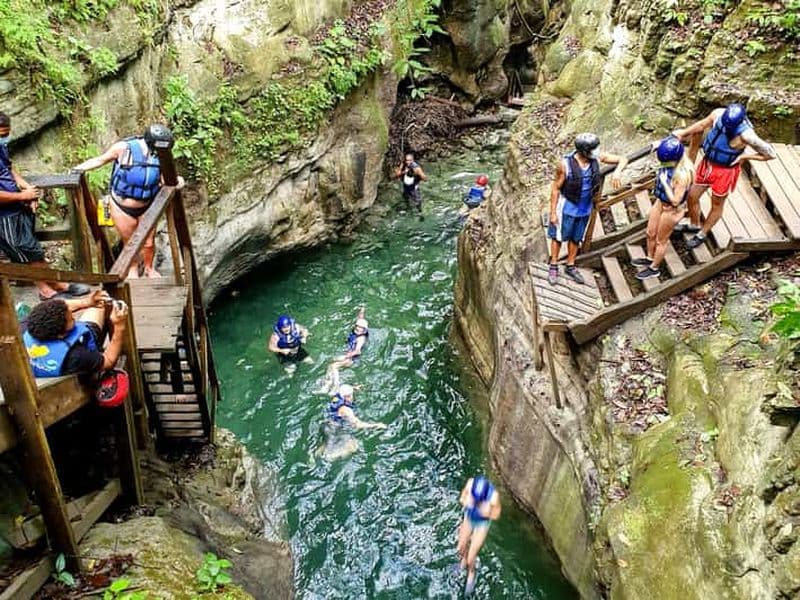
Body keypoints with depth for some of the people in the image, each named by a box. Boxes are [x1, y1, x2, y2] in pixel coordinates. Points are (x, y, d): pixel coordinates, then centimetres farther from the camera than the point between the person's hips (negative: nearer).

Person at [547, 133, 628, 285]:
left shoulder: (597, 157, -15)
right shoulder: (565, 164, -26)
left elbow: (623, 159, -7)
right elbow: (556, 188, -15)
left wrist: (617, 172, -30)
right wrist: (553, 213, -12)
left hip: (585, 208, 4)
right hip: (567, 207, -4)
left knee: (575, 238, 19)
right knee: (559, 237, 13)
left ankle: (570, 267, 36)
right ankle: (553, 267, 30)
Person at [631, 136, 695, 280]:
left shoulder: (682, 175, -35)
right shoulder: (671, 163, -15)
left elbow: (675, 201, -30)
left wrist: (664, 182, -30)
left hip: (672, 210, -7)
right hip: (660, 202, 7)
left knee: (661, 240, 14)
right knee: (650, 233, 25)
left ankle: (654, 268, 36)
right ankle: (650, 258, 50)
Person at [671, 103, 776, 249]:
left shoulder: (746, 135, -32)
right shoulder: (718, 113, -19)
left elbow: (771, 154, -20)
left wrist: (743, 156, -20)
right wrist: (683, 133, 1)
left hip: (726, 171, -5)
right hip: (708, 164, 5)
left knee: (717, 205, 16)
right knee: (692, 196, 15)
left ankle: (702, 234, 37)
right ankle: (694, 226, 42)